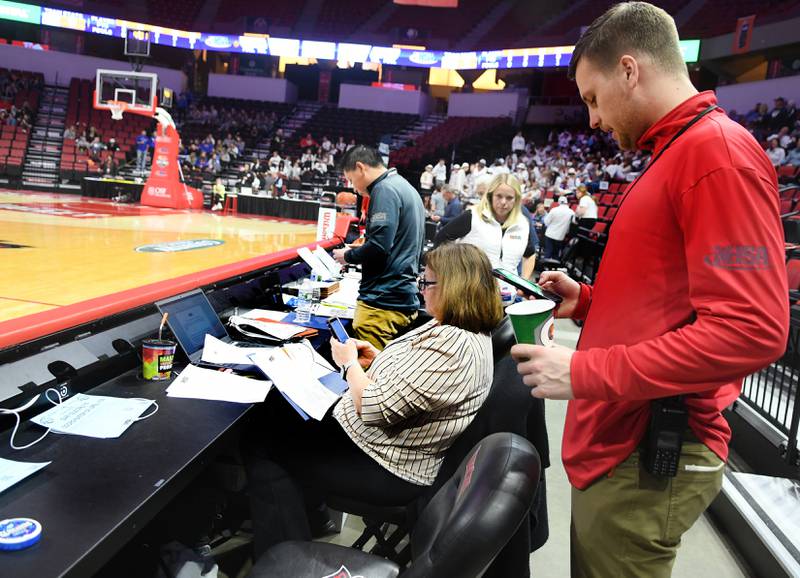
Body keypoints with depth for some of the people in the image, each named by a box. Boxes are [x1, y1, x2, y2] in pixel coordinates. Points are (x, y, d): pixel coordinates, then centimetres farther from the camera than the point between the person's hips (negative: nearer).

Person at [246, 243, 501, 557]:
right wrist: (378, 359, 3)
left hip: (389, 470, -10)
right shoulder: (458, 330, 2)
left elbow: (374, 409, -28)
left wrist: (350, 363, -11)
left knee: (264, 451, -1)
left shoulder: (452, 346, -31)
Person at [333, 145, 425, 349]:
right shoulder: (406, 187, 19)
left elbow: (380, 245, -19)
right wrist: (360, 250, 20)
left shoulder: (384, 189, -11)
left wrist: (348, 256, -3)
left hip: (384, 302, -10)